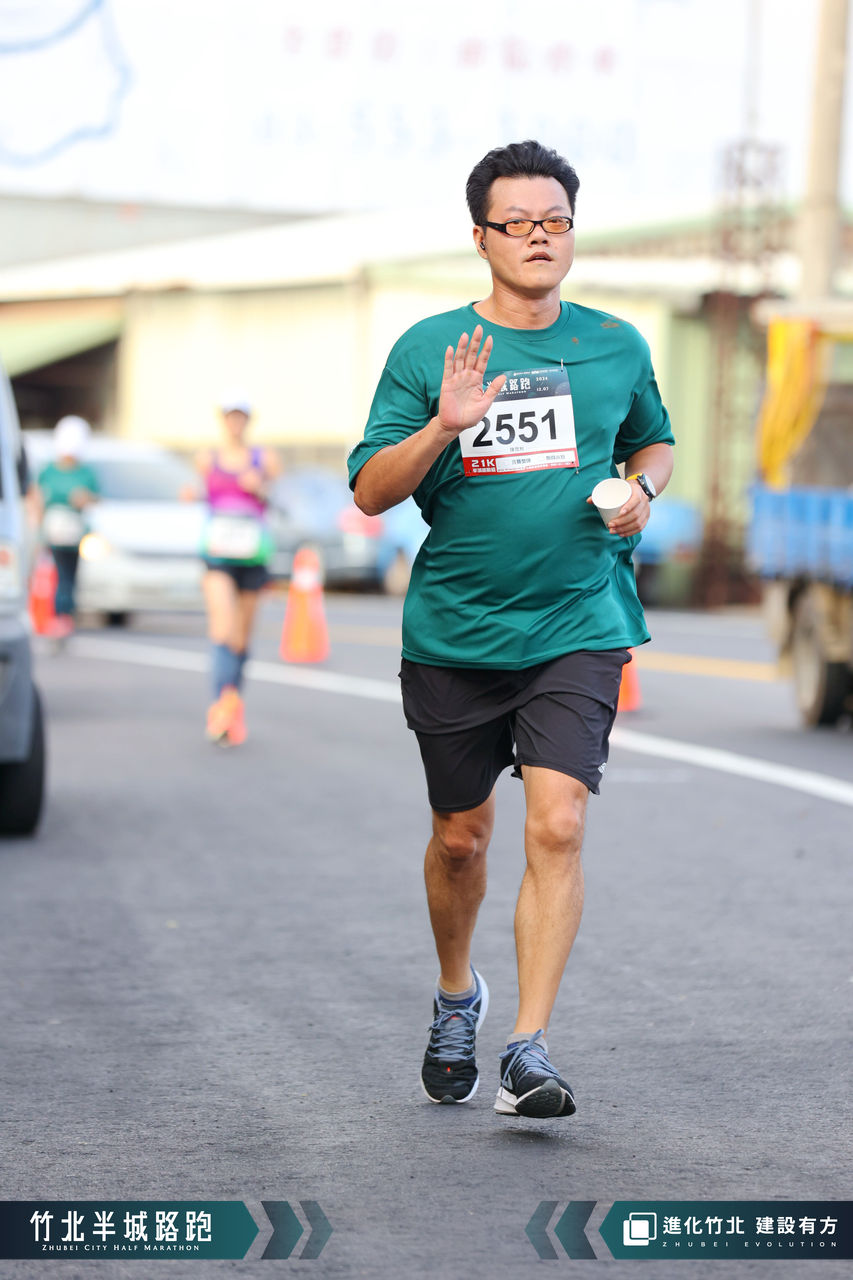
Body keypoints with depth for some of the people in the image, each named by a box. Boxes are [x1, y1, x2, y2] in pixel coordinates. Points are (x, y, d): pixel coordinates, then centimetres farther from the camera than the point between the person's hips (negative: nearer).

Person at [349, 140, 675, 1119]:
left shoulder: (617, 347, 4)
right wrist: (443, 427, -23)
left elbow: (654, 441, 22)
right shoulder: (428, 350, -2)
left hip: (577, 630, 0)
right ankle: (456, 995, 40)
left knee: (556, 826, -16)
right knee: (460, 837, 13)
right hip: (453, 635, 0)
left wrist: (639, 490, 0)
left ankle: (527, 1049, -13)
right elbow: (370, 493, -6)